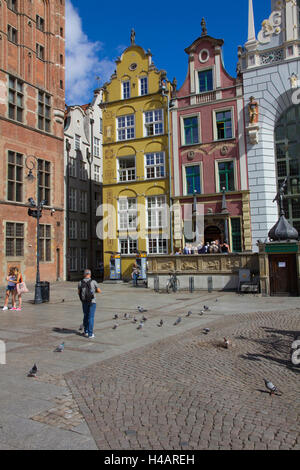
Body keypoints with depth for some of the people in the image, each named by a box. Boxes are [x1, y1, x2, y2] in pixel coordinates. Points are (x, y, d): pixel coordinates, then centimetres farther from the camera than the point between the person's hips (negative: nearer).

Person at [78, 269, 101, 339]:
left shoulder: (80, 283, -4)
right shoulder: (93, 282, -12)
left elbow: (79, 293, 7)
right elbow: (99, 291, -4)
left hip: (84, 301, 3)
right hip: (92, 301, -3)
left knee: (86, 316, 20)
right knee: (91, 317, 2)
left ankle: (86, 331, 29)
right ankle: (90, 334, 2)